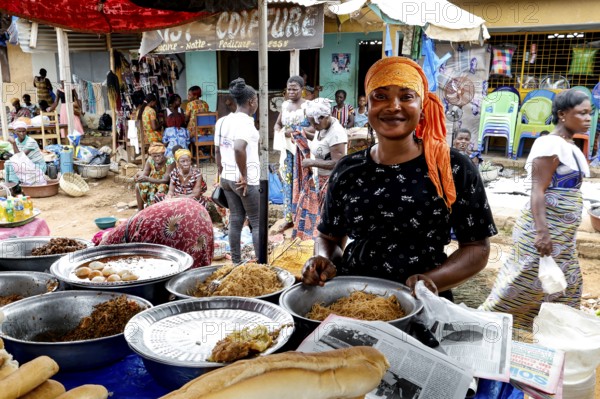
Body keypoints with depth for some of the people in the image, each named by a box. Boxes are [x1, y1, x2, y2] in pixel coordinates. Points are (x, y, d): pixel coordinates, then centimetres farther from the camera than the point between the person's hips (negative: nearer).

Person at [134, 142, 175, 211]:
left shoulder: (170, 162, -23)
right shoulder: (150, 161, -7)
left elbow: (165, 180, -28)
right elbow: (144, 174, -10)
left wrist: (147, 179, -38)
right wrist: (140, 174, -37)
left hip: (166, 186, -5)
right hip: (153, 185, 5)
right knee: (139, 185, -17)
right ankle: (140, 211, -7)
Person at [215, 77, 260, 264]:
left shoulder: (222, 121, 9)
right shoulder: (246, 122, -16)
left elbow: (218, 151, 14)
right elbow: (239, 148, -33)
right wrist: (244, 176, -24)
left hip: (227, 178, 8)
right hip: (247, 180, -8)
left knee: (235, 220, 14)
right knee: (257, 222, 3)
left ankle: (236, 262, 22)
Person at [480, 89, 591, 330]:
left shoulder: (571, 147, 12)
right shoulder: (550, 144, -16)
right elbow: (538, 190, -22)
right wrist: (542, 232, -29)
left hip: (563, 231, 10)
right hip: (545, 226, -9)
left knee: (567, 285, 14)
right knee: (525, 281, -3)